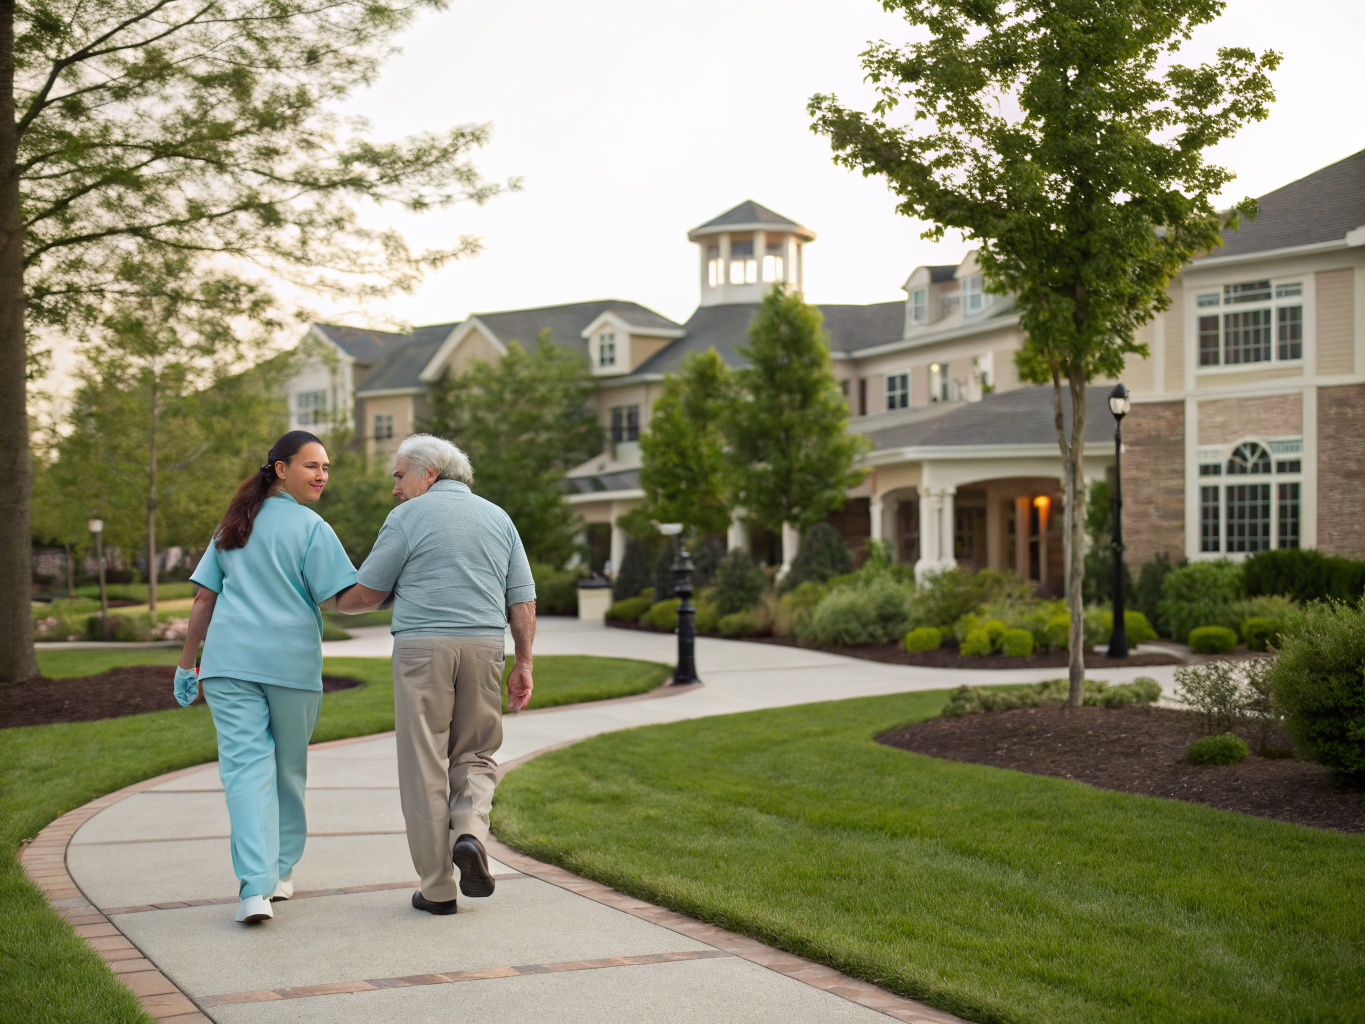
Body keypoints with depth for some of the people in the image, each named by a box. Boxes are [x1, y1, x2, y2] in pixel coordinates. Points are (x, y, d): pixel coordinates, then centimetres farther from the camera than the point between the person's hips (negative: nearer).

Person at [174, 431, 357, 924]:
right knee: (288, 769, 14)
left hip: (229, 661, 3)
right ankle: (281, 871, 26)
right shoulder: (310, 528, -2)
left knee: (246, 767, -5)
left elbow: (205, 597, 14)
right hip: (291, 660, -3)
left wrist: (187, 663, 18)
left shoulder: (232, 526, 14)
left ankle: (255, 887, -18)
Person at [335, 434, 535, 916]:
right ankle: (469, 833, -11)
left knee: (424, 766, 3)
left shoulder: (408, 518, 0)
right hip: (483, 646, 4)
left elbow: (367, 594, 3)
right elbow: (522, 600, 9)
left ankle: (438, 888, 4)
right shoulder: (498, 518, 14)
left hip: (422, 644, -4)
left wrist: (331, 602, 22)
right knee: (475, 757, 17)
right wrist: (524, 664, 10)